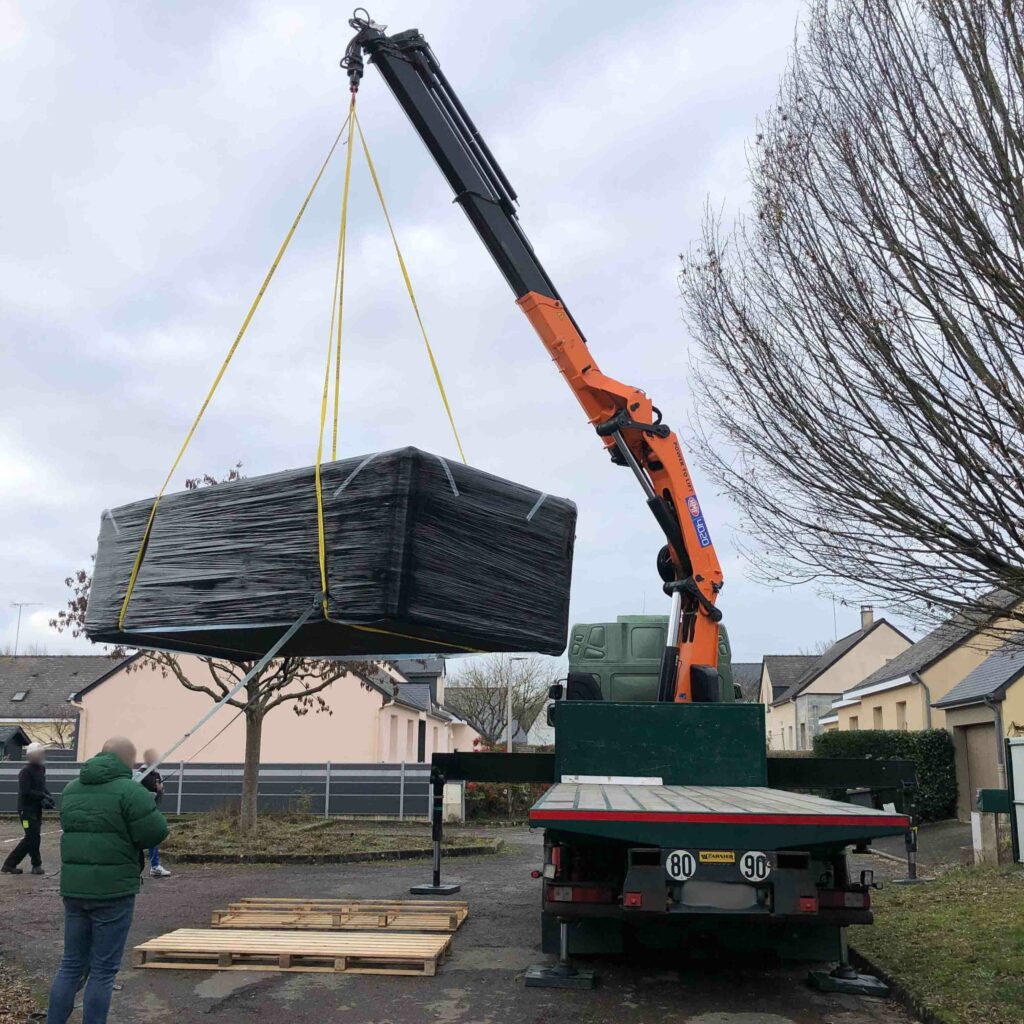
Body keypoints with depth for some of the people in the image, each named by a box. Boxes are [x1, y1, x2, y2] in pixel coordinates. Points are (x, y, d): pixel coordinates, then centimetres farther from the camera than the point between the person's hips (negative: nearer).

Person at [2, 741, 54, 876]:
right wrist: (43, 796, -20)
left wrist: (47, 797, 0)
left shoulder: (41, 769, 10)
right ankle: (36, 865, 8)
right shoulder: (26, 772, -15)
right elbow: (25, 792, -22)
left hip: (36, 810, 9)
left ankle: (10, 864, 20)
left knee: (30, 839, 11)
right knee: (33, 837, -5)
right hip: (27, 809, -9)